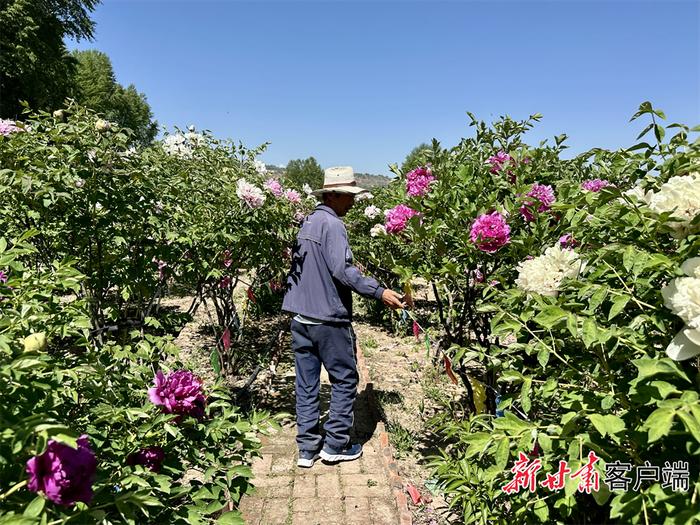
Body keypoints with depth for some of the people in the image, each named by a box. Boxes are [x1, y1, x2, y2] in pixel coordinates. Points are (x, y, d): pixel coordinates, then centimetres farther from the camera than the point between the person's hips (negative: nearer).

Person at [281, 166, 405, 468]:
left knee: (306, 384, 12)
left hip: (300, 317, 8)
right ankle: (335, 445, 17)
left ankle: (307, 449, 21)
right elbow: (342, 270, -23)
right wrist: (379, 292, -20)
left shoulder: (306, 222, 13)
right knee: (345, 380, 9)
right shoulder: (331, 224, -14)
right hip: (328, 319, -8)